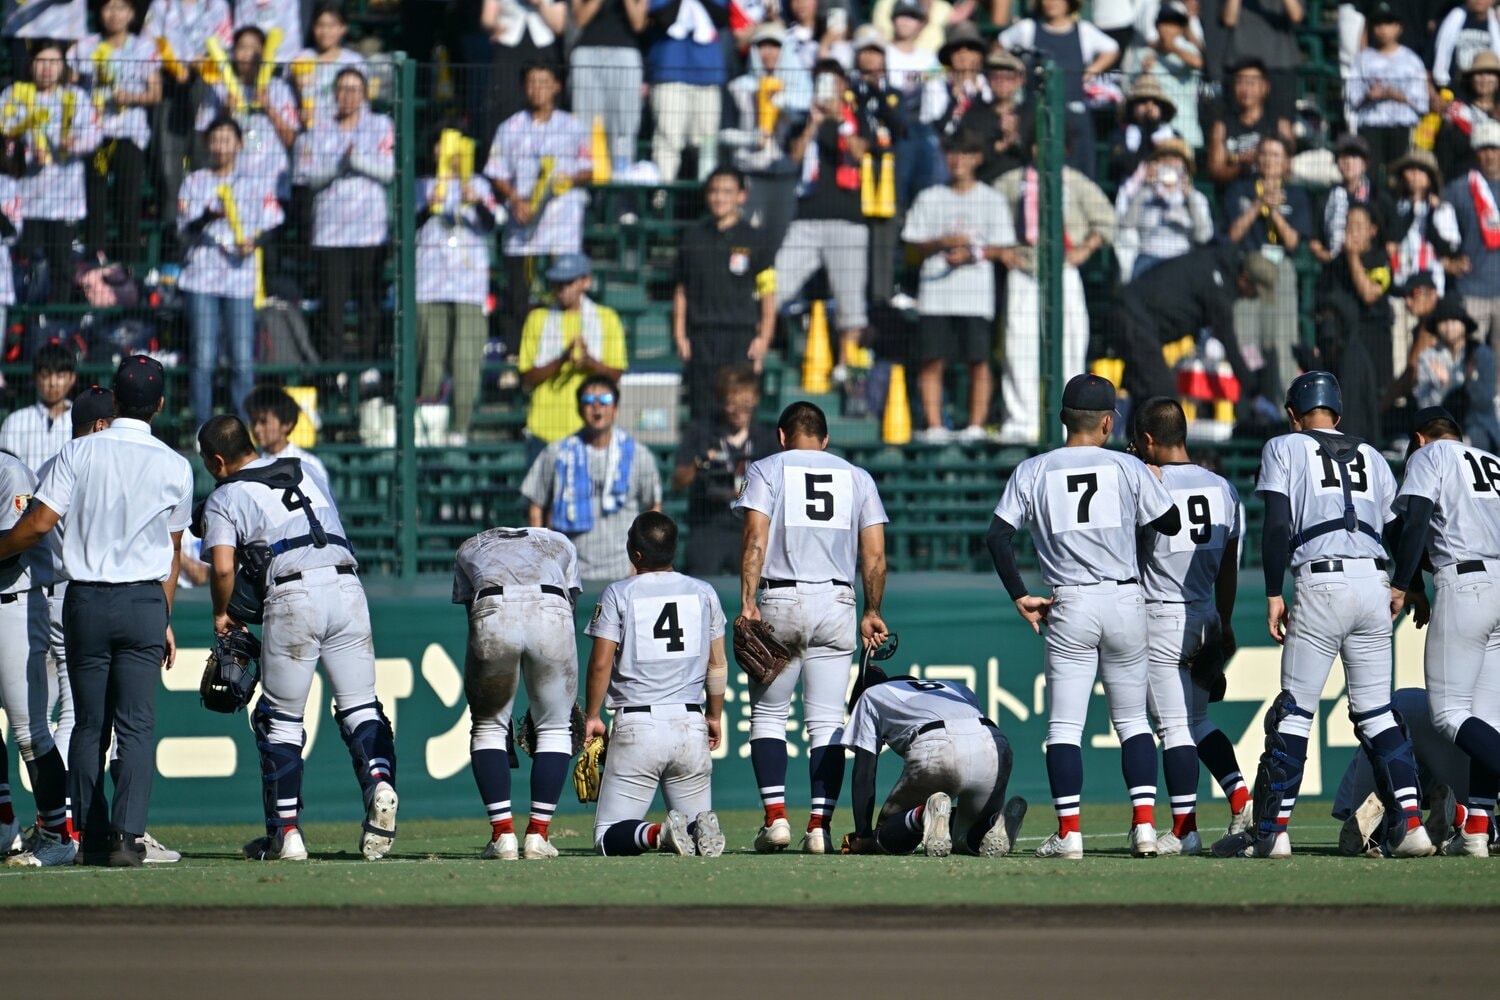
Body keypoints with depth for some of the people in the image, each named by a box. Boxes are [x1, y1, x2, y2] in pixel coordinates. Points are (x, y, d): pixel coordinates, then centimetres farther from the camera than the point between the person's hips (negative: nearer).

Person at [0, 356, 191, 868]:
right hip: (145, 601, 0)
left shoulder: (79, 453, -3)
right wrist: (165, 620, 18)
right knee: (136, 726, -3)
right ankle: (127, 835, -15)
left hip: (86, 601, 0)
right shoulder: (174, 468, 2)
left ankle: (93, 838, 10)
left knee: (89, 725, 8)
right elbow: (173, 551, 10)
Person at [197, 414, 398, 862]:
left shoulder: (224, 500, 8)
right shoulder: (308, 474, 25)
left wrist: (223, 613, 13)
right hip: (347, 586, 4)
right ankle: (379, 780, -20)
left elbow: (223, 568, -5)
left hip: (294, 594, -4)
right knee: (359, 707, 8)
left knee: (280, 719, 8)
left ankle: (286, 831, 7)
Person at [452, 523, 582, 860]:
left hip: (492, 610, 0)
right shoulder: (561, 544, 37)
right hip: (551, 612, 0)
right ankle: (537, 835, 12)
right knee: (554, 728, 17)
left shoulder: (469, 549, 36)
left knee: (489, 727, 16)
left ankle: (503, 835, 6)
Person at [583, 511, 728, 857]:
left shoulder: (618, 594, -2)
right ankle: (702, 830, -21)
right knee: (695, 819, 15)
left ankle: (655, 833, -30)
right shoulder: (703, 593, 8)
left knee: (608, 838, 2)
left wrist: (592, 717, 9)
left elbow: (601, 664, -4)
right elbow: (717, 663, 12)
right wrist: (715, 716, 25)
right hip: (690, 724, 3)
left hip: (637, 726, -3)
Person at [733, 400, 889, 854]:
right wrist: (872, 612, 16)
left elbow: (756, 540, -7)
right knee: (826, 721, 2)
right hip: (837, 603, 2)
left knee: (768, 714, 8)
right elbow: (875, 555, 8)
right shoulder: (857, 478, 14)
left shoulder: (767, 470, 6)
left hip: (780, 601, -2)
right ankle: (820, 826, -6)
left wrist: (748, 603, -13)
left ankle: (775, 816, -6)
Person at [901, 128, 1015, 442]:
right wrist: (942, 243, -9)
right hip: (936, 293, 1)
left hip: (976, 294, -1)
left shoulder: (992, 200, 8)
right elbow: (912, 248, 10)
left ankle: (976, 426, 1)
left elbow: (1002, 248, 4)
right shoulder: (930, 198, 12)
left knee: (978, 360, -2)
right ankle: (933, 426, -2)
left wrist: (972, 254, -13)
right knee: (933, 360, -4)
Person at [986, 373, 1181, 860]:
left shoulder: (1033, 471, 3)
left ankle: (1068, 832, -6)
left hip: (1069, 607, -1)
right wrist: (1150, 483, 27)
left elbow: (998, 536, -4)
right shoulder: (1128, 468, 2)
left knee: (1064, 723, 1)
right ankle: (1144, 824, 0)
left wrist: (1020, 596, 0)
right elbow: (1171, 524, 10)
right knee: (1131, 719, 10)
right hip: (1125, 601, 1)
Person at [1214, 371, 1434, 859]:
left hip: (1322, 583, -4)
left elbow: (1277, 526, -3)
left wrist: (1273, 594, -3)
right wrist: (1398, 590, 25)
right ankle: (1409, 822, -3)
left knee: (1294, 710, -2)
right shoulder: (1371, 457, 22)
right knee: (1376, 712, 8)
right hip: (1375, 581, 4)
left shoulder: (1284, 449, 9)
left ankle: (1271, 831, -3)